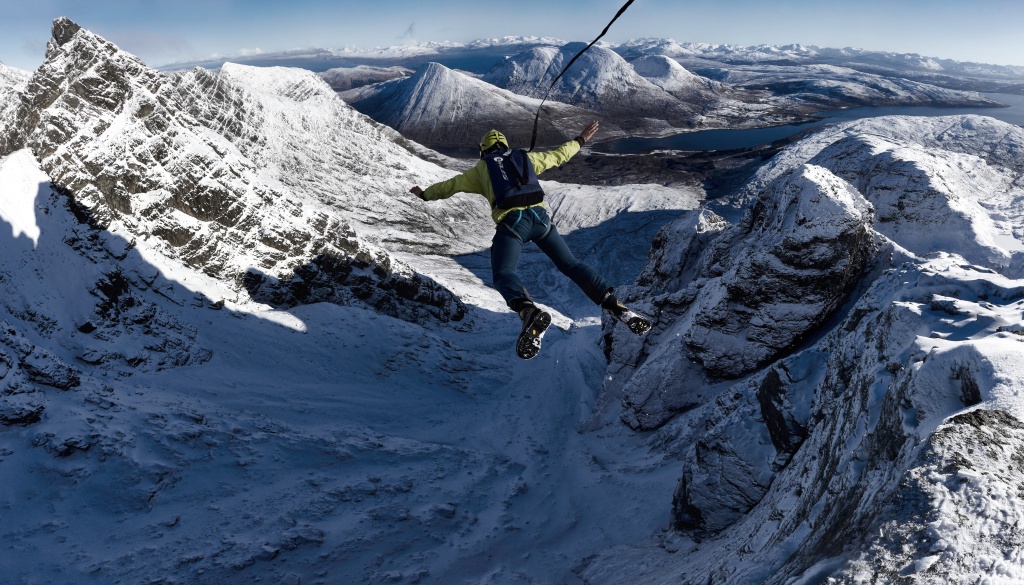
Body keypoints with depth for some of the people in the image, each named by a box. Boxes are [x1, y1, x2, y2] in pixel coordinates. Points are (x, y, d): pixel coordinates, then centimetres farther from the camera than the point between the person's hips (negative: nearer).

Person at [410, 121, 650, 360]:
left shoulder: (481, 167, 22)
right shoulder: (525, 157, 28)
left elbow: (451, 185, 30)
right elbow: (558, 155, 37)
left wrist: (425, 194, 47)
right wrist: (580, 140, 54)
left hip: (511, 221, -3)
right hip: (540, 215, 4)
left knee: (503, 273, -13)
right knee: (570, 264, 7)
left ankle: (529, 311, -45)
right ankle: (614, 305, -8)